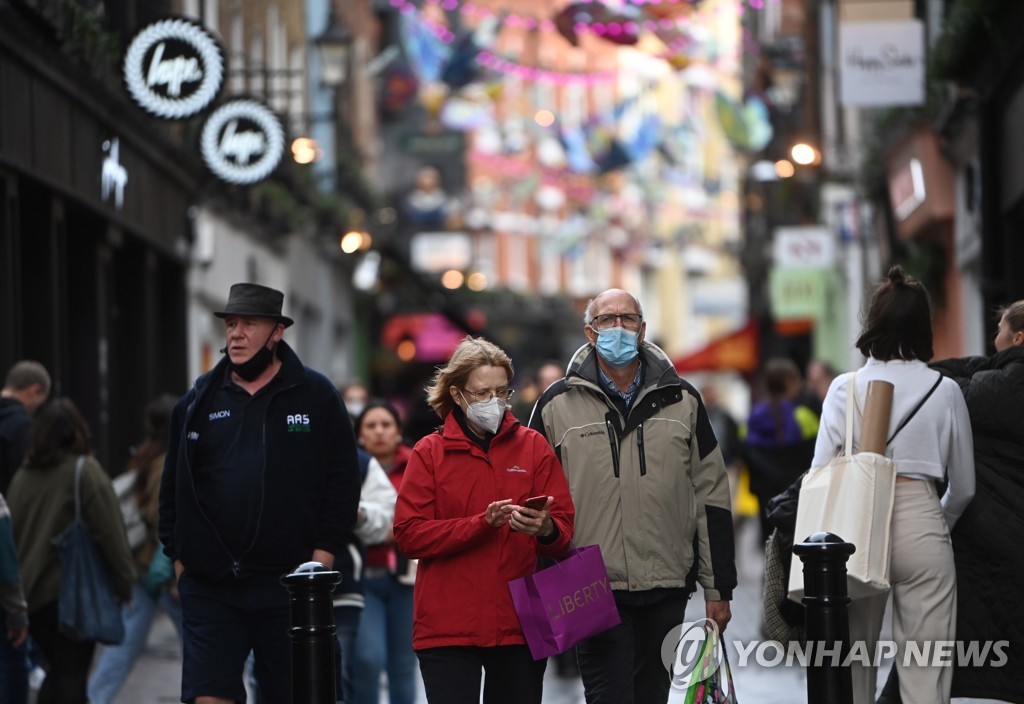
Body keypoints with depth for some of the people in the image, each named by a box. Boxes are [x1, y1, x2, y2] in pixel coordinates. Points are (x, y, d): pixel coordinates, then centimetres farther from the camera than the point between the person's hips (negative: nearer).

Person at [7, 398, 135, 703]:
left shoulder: (23, 475, 8)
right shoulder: (85, 472, -11)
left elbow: (12, 532, 12)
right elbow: (110, 532, -13)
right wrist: (124, 581, -5)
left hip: (31, 592, 6)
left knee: (56, 671, 17)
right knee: (72, 674, 0)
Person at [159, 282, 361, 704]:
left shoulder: (316, 396, 3)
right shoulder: (199, 401, 10)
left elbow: (343, 480, 1)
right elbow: (173, 487, 14)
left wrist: (323, 554, -7)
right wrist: (178, 557, 6)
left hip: (287, 582, -2)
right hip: (208, 585, 2)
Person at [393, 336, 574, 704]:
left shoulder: (533, 446, 9)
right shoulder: (430, 452, 4)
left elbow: (565, 530, 2)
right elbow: (409, 534, -7)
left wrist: (546, 529, -22)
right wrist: (483, 523, -18)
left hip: (520, 624, 2)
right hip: (447, 627, -2)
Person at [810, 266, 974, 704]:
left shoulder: (845, 388, 2)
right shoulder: (944, 391, 2)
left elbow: (820, 474, -2)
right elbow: (963, 485, 10)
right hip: (920, 521, -1)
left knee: (854, 664, 11)